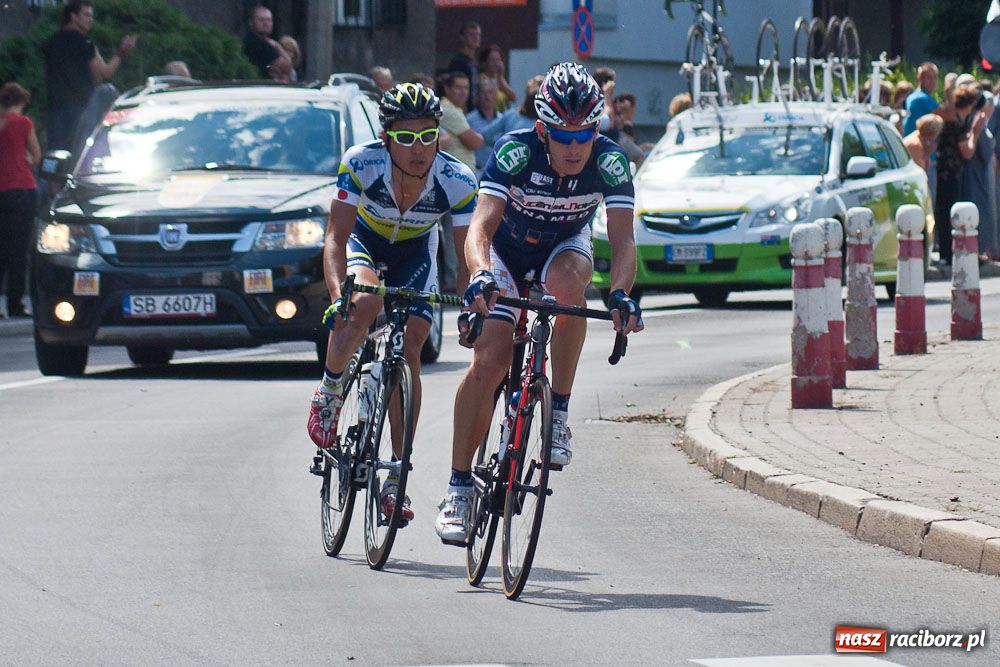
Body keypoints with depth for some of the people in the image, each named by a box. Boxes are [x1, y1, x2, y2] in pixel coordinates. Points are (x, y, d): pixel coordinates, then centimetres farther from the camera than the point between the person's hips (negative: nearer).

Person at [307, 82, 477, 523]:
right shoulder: (361, 164, -34)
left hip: (415, 250, 1)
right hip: (364, 238, -1)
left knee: (409, 352, -11)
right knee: (365, 303, -35)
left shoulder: (457, 181, -31)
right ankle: (329, 393, -8)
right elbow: (336, 238, -35)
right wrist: (338, 295, -50)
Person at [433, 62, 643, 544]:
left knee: (567, 282, -36)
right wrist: (480, 275, -59)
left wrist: (620, 294, -50)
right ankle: (459, 484, -10)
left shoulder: (609, 162, -26)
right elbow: (480, 227, -39)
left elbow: (622, 240, -31)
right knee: (489, 361, -17)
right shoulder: (515, 152, -31)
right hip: (508, 249, -1)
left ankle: (559, 411, -21)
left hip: (565, 247, 1)